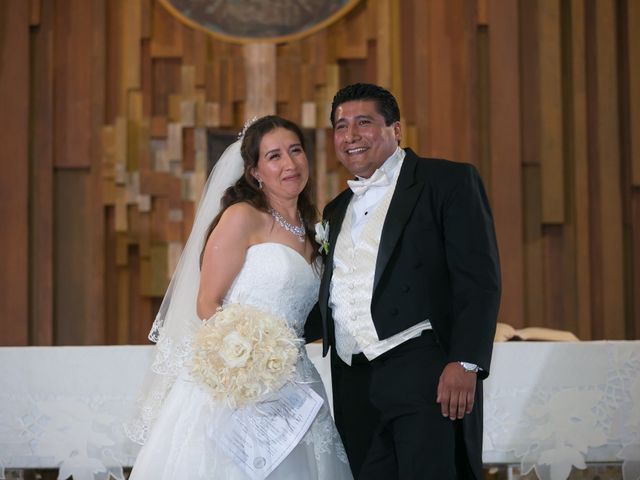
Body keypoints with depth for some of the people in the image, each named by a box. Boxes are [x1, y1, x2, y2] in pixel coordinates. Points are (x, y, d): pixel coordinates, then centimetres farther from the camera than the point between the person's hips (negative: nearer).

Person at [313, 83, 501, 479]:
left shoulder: (449, 181, 2)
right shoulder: (337, 212, 23)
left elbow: (479, 280, -7)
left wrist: (465, 363, -18)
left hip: (426, 370, -6)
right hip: (354, 384, 6)